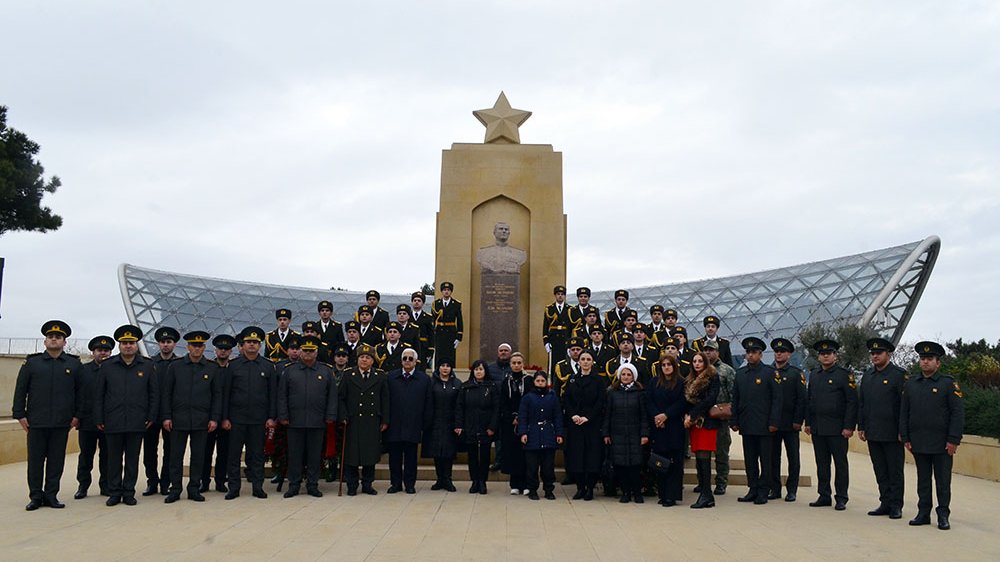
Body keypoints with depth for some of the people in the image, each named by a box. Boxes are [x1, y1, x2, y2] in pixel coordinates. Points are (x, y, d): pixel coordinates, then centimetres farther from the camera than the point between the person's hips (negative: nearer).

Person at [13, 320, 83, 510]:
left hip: (62, 423, 0)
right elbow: (20, 390, 6)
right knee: (35, 460, 4)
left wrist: (77, 415, 2)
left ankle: (51, 495, 14)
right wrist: (20, 415, -1)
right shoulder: (31, 362, 6)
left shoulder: (74, 364, 6)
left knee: (56, 461, 5)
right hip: (36, 422, 0)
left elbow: (80, 391, 8)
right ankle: (36, 496, 15)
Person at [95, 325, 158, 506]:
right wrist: (99, 419, 1)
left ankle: (129, 493, 14)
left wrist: (152, 417, -1)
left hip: (137, 423, 0)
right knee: (114, 458, 6)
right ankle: (114, 493, 16)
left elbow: (154, 394, 6)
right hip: (113, 422, 0)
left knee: (132, 459, 6)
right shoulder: (107, 366, 5)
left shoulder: (147, 366, 5)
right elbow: (99, 395, 6)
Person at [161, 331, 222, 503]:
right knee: (176, 455, 3)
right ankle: (175, 489, 13)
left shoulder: (212, 369, 5)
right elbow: (166, 393, 4)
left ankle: (194, 489, 15)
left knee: (198, 456, 5)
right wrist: (166, 416, -2)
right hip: (178, 419, 0)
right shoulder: (175, 366, 4)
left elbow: (217, 395, 6)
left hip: (202, 421, 0)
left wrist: (214, 418, -1)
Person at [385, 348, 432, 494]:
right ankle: (395, 483, 17)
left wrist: (425, 424, -1)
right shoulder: (391, 377, 6)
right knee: (394, 456, 6)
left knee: (410, 457, 6)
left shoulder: (424, 379, 4)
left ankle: (410, 484, 15)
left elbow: (428, 404, 4)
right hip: (394, 426, 1)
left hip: (413, 426, -1)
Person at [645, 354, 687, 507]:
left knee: (674, 462, -3)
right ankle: (662, 494, 12)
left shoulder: (681, 383, 2)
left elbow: (682, 403, -5)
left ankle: (672, 496, -1)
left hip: (674, 427, -3)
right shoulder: (654, 383, 11)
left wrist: (666, 415, -13)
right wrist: (656, 417, -10)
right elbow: (648, 402, 5)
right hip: (658, 428, 3)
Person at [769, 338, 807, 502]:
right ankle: (775, 489, 15)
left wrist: (798, 420, -10)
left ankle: (791, 490, 12)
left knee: (793, 458, 4)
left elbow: (802, 399, -4)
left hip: (790, 424, -3)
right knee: (773, 457, 6)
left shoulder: (796, 373, 0)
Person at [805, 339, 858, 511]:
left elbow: (852, 402, -7)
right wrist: (808, 423, 12)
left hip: (837, 429, -5)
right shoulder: (813, 375, 13)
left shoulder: (844, 375, -4)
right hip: (817, 429, 5)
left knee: (840, 463, 2)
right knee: (822, 463, 10)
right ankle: (824, 496, 17)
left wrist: (848, 426, -12)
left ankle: (841, 498, 9)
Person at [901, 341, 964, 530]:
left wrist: (953, 440, -11)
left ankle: (943, 516, 13)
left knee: (943, 481, 4)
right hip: (918, 443, 4)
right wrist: (905, 438, 6)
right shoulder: (910, 384, 9)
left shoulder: (948, 383, -2)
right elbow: (904, 413, 11)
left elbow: (958, 413, -6)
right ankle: (923, 514, 17)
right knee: (923, 480, 10)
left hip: (942, 444, -3)